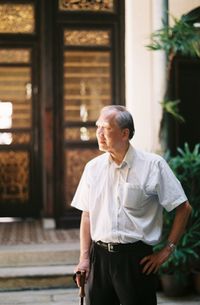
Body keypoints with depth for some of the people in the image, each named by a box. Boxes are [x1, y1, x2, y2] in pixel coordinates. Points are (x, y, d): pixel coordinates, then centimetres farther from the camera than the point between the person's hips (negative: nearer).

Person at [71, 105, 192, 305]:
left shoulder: (153, 165, -6)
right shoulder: (93, 167, 6)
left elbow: (183, 208, -3)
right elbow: (87, 215, 10)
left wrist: (166, 251, -4)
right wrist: (84, 257, 2)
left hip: (136, 258, -3)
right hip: (99, 256, 4)